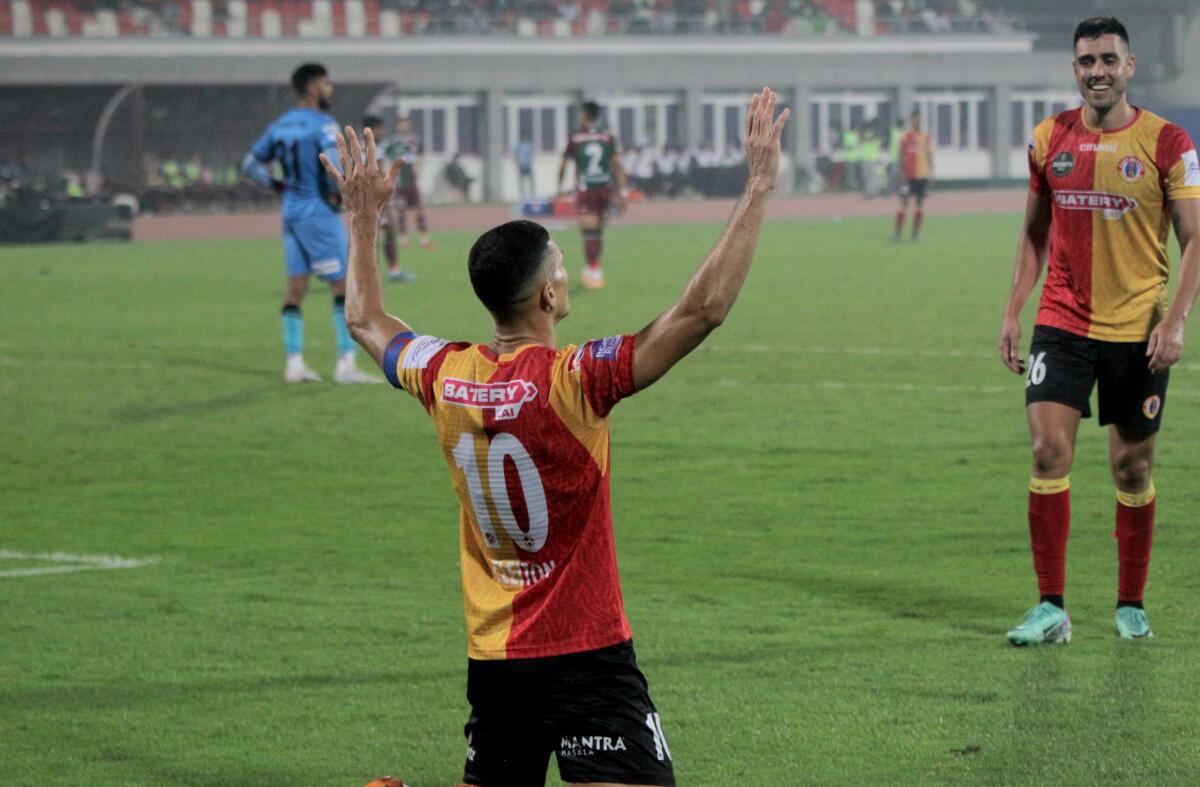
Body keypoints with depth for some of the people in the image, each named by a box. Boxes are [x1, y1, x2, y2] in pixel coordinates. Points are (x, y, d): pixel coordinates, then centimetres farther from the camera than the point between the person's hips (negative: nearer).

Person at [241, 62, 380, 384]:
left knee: (295, 286, 10)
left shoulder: (281, 125, 9)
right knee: (344, 286, -3)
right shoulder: (322, 125, -14)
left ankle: (294, 363, 9)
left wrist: (278, 185, 14)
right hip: (319, 213, -8)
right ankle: (346, 363, -7)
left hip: (291, 212, 8)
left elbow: (251, 164, 15)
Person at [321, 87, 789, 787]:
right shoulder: (572, 381, -17)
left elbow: (367, 320, 22)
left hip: (492, 659, 7)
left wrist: (364, 219, 33)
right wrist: (760, 186, -19)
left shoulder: (446, 377, 1)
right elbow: (704, 309, -22)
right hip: (584, 652, -7)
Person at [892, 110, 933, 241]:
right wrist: (902, 173, -10)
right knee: (904, 203, -5)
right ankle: (897, 231, -2)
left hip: (923, 176, 4)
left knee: (920, 204, 4)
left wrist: (931, 172, 9)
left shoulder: (925, 137, 9)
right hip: (909, 175, -4)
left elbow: (929, 156, 14)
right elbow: (901, 157, -3)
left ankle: (916, 232, 9)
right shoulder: (906, 137, -2)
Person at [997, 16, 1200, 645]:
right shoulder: (1049, 139, 5)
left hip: (1137, 331, -2)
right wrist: (1013, 311, 7)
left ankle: (1131, 605, 22)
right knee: (1049, 452, -10)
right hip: (1061, 324, 2)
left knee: (1132, 469, 7)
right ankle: (1050, 608, -5)